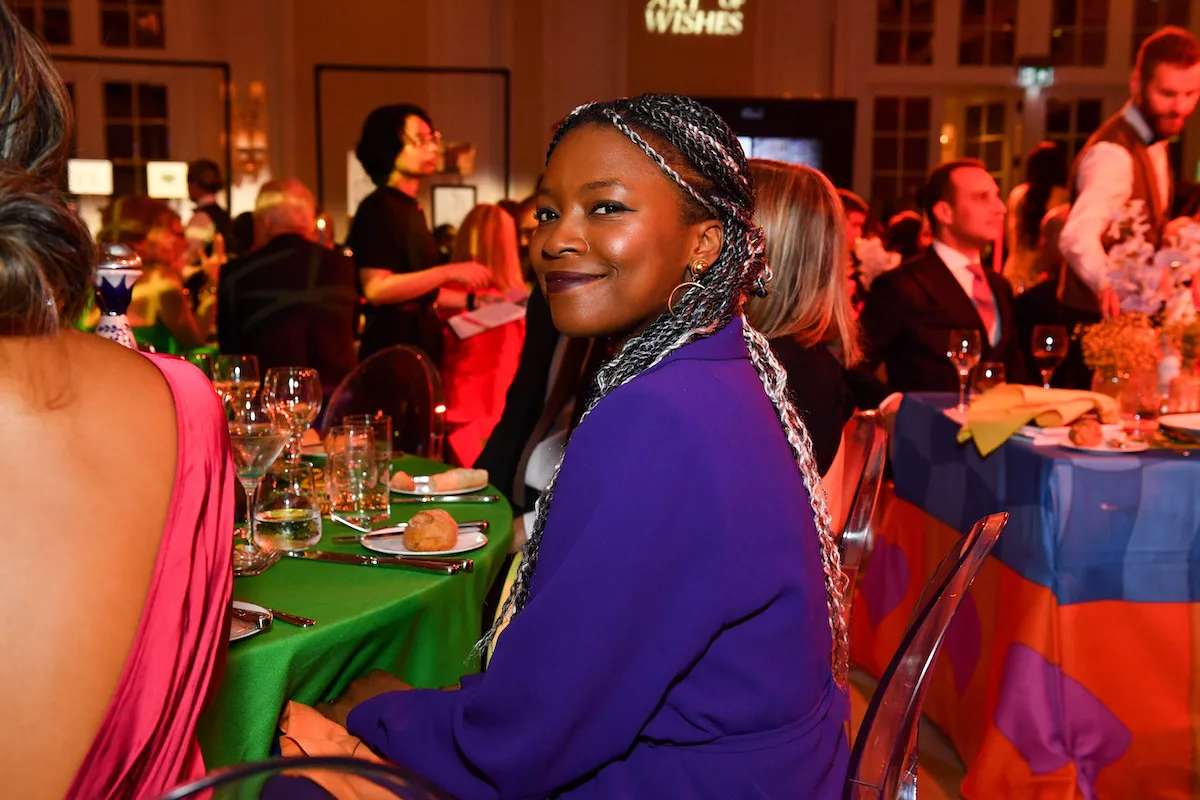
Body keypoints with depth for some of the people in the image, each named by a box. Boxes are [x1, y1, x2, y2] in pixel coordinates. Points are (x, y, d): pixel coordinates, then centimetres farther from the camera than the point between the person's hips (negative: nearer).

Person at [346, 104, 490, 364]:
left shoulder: (411, 208, 15)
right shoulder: (377, 208, -13)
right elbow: (376, 289, -22)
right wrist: (449, 272, -22)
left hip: (419, 342, 9)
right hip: (393, 345, -9)